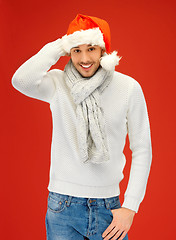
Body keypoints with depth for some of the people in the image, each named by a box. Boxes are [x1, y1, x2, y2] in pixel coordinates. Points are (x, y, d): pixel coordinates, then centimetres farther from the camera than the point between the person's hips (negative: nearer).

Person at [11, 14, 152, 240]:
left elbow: (142, 150, -2)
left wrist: (130, 207, -6)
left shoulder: (128, 88, -5)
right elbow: (21, 81, -28)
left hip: (108, 207, 1)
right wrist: (59, 45, -17)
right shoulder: (57, 83, -5)